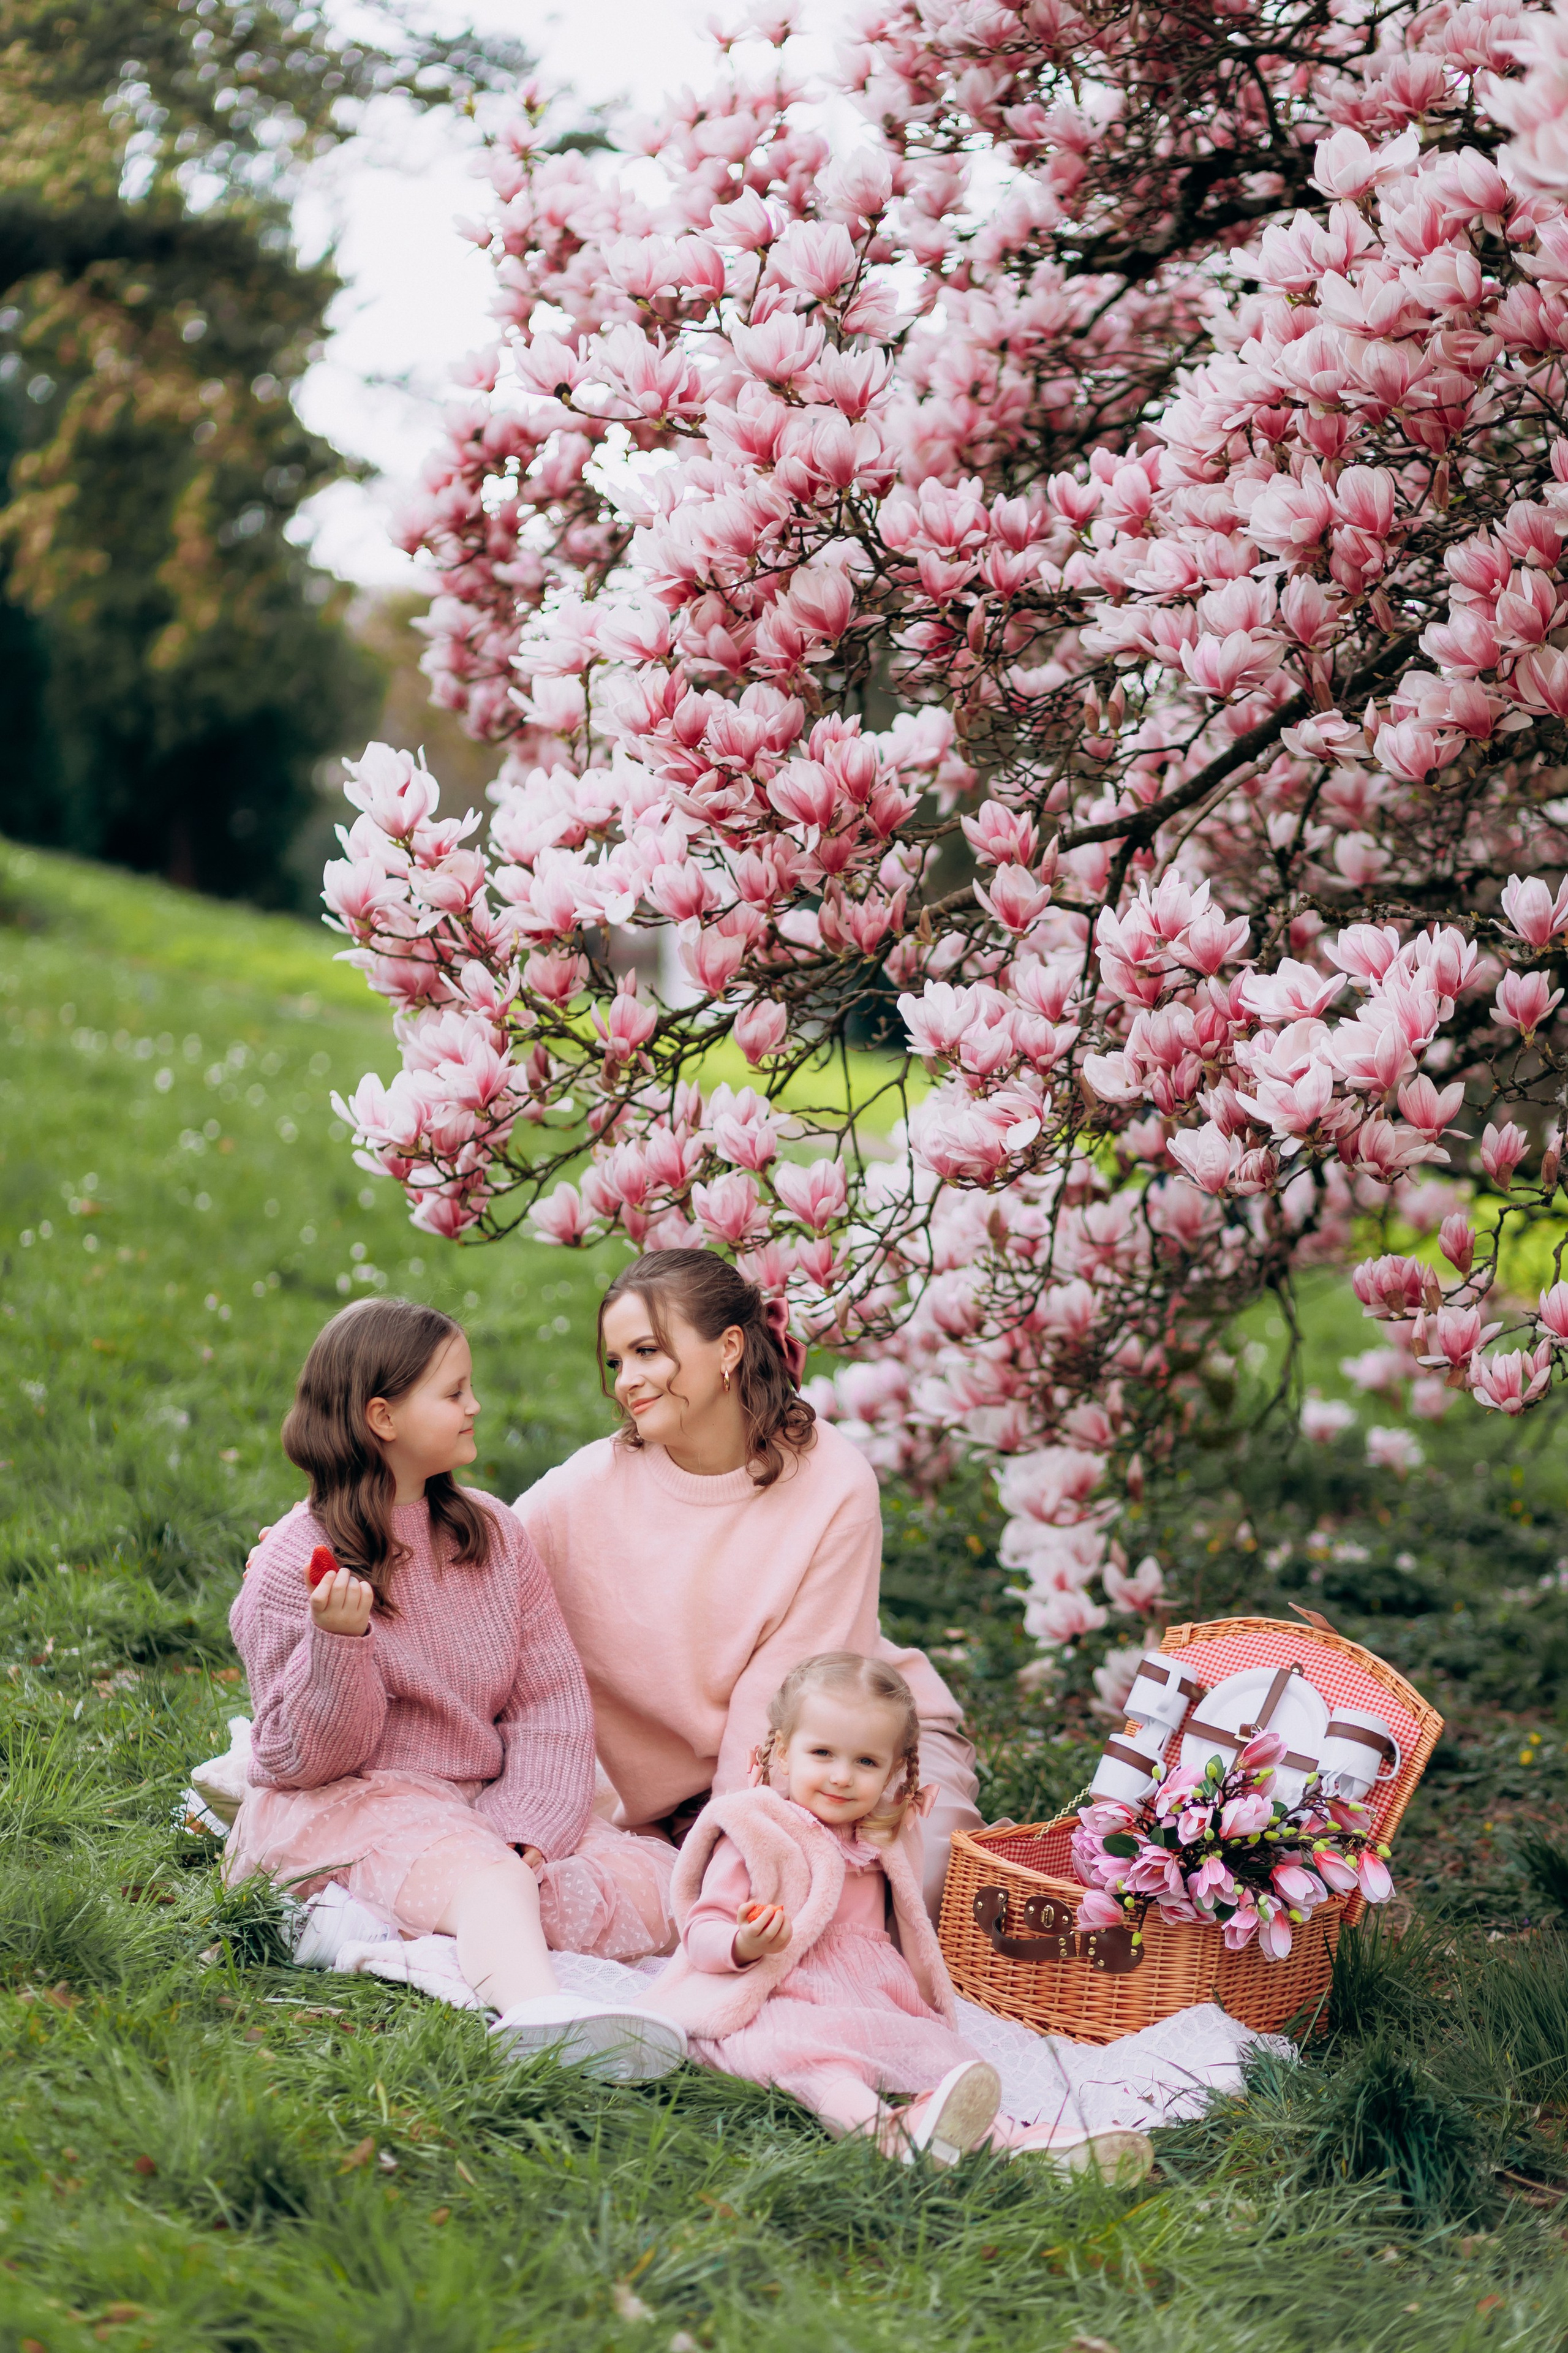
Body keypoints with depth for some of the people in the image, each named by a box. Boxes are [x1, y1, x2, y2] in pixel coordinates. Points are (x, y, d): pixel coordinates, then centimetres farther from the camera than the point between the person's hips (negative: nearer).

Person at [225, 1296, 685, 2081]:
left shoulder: (491, 1530, 9)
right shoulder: (294, 1564, -7)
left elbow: (551, 1694, 4)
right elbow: (307, 1758, -9)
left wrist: (524, 1829, -12)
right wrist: (340, 1642, -28)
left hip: (478, 1809, 7)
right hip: (340, 1806, -6)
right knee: (484, 1879, -38)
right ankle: (538, 2011, -66)